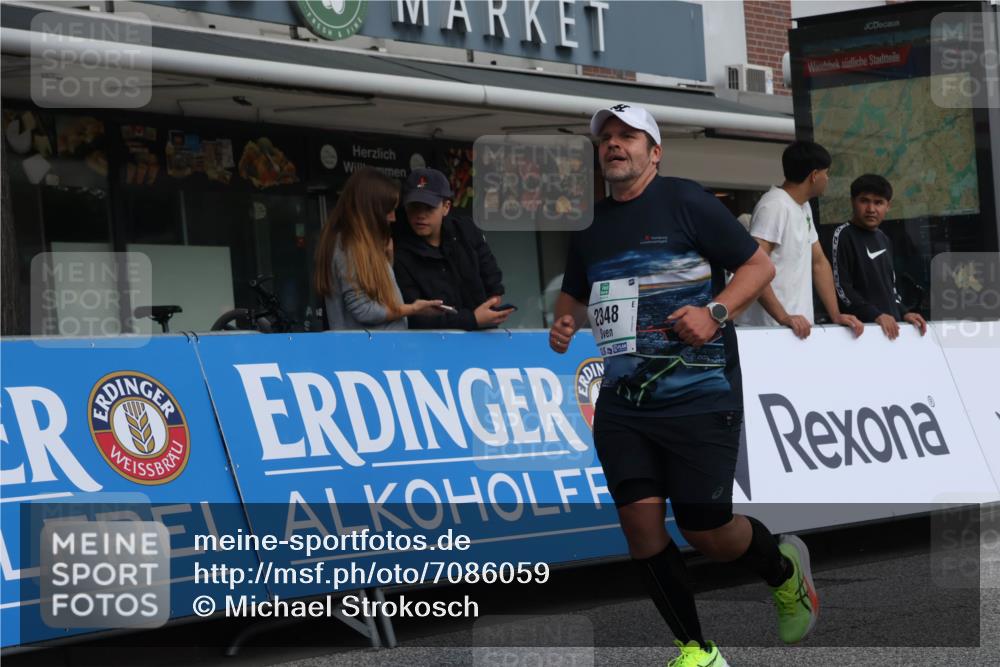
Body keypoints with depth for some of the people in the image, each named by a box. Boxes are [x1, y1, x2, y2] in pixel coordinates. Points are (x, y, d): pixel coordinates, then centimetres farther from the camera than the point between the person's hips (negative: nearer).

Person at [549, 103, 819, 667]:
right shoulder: (591, 225, 12)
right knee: (640, 519, -7)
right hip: (622, 402, 5)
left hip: (698, 394, -5)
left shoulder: (685, 202, -4)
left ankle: (785, 567, 30)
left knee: (706, 530, -4)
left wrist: (715, 312, -17)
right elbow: (575, 292, 29)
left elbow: (760, 264, -2)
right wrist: (565, 322, 7)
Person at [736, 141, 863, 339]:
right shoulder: (774, 206, -13)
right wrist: (784, 318, -26)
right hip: (770, 329, -8)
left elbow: (819, 262, 18)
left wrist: (836, 315, 8)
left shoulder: (804, 207, 15)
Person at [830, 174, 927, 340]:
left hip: (891, 326, 7)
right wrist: (875, 315, -19)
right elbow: (841, 287, -12)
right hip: (861, 325, -7)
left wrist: (902, 313, 10)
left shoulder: (884, 239, 19)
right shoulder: (844, 235, -5)